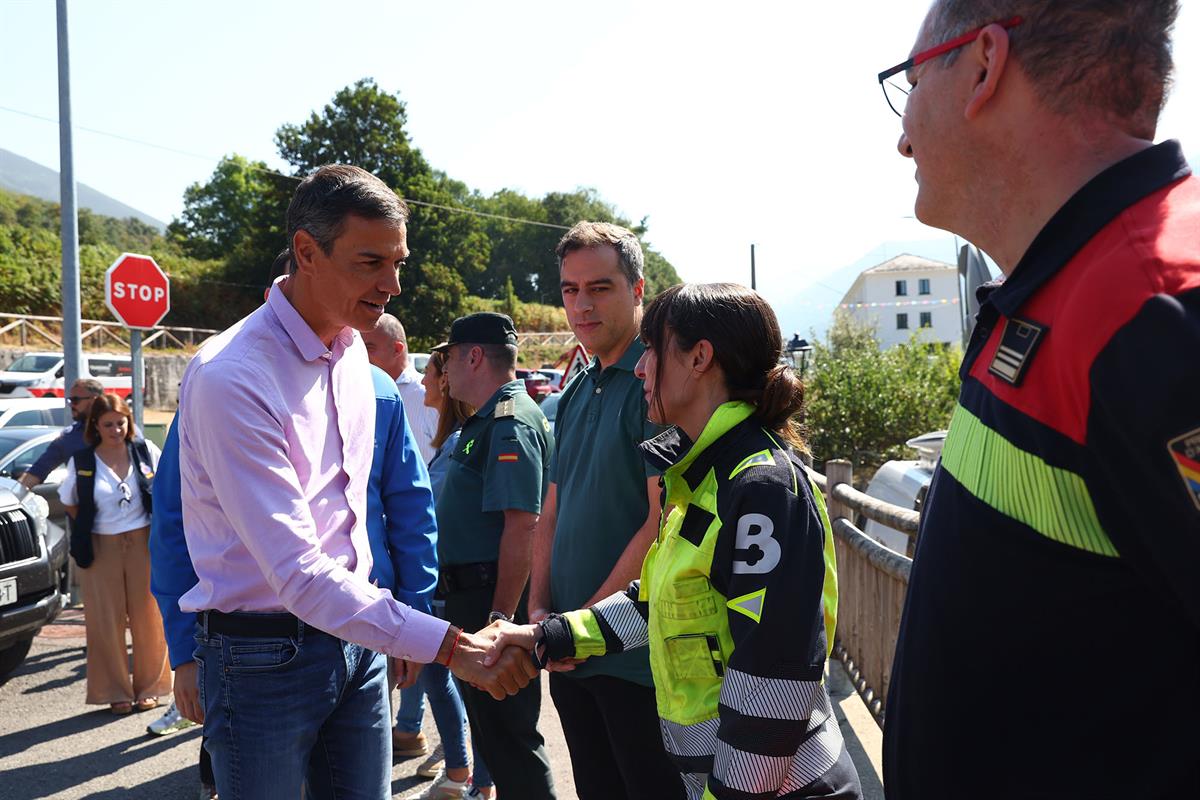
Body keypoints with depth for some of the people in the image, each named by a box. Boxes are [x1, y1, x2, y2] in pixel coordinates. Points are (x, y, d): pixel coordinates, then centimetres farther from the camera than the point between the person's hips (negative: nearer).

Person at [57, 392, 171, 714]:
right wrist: (92, 526, 1)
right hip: (102, 548, 0)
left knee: (147, 616, 5)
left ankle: (149, 688, 18)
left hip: (143, 543, 0)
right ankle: (116, 692, 17)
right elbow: (68, 504, 11)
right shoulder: (81, 462, 0)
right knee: (106, 621, 4)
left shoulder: (145, 451, 0)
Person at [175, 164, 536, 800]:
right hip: (265, 651, -6)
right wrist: (449, 645, -31)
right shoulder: (229, 378, -23)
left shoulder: (352, 349, 3)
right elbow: (297, 573, -27)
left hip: (355, 635, 6)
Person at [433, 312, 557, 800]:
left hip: (493, 596, -11)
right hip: (472, 595, 11)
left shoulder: (510, 424, -18)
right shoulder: (485, 421, 15)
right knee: (488, 727, 21)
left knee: (507, 734, 0)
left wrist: (501, 616, -27)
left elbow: (521, 525, -26)